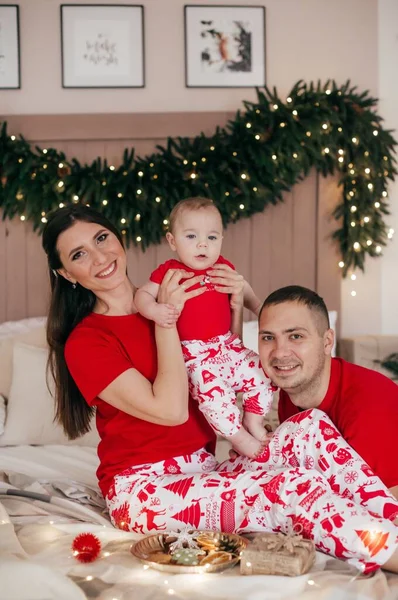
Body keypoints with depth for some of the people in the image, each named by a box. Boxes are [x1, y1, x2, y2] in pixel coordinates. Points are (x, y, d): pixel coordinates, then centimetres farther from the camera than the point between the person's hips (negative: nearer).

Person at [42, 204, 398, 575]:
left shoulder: (163, 302, 12)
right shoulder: (84, 343, -8)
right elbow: (170, 410, -19)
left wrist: (234, 309, 5)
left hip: (204, 472, 7)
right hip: (144, 491, -6)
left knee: (311, 425, -17)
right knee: (295, 486, -27)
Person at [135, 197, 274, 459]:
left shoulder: (223, 267, 8)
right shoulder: (169, 271, -5)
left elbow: (244, 291, 26)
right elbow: (142, 295, -6)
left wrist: (261, 310, 16)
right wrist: (155, 310, -26)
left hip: (229, 345, 6)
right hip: (196, 353, -6)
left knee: (263, 374, 0)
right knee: (213, 391, -27)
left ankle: (254, 423, 20)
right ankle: (240, 438, -7)